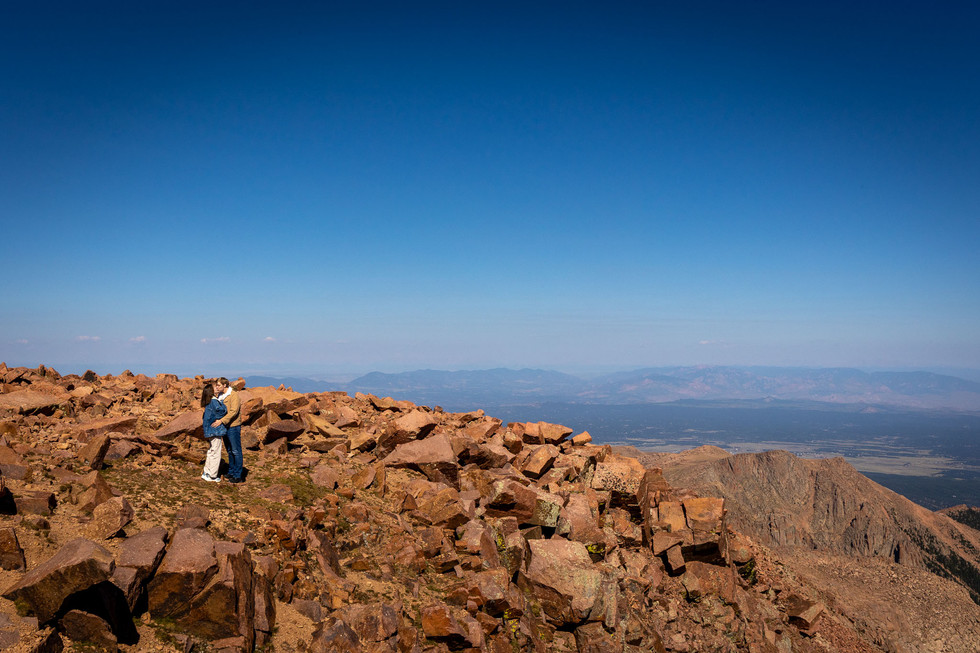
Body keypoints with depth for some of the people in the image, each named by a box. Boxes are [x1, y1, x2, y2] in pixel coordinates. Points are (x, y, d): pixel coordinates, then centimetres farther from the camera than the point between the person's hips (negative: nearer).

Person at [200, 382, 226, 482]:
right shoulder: (214, 401, -18)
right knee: (216, 453, 1)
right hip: (215, 431, -9)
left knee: (210, 452, 19)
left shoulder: (209, 402, 9)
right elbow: (223, 410, -33)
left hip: (210, 432, 9)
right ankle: (212, 476, 8)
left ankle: (206, 473, 27)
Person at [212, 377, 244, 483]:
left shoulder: (234, 395, -14)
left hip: (233, 427, -8)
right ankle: (231, 472, 24)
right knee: (229, 451, 15)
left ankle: (238, 475, 0)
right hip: (224, 427, 8)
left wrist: (221, 421, -27)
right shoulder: (220, 396, 12)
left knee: (236, 451, -3)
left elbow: (233, 411, -23)